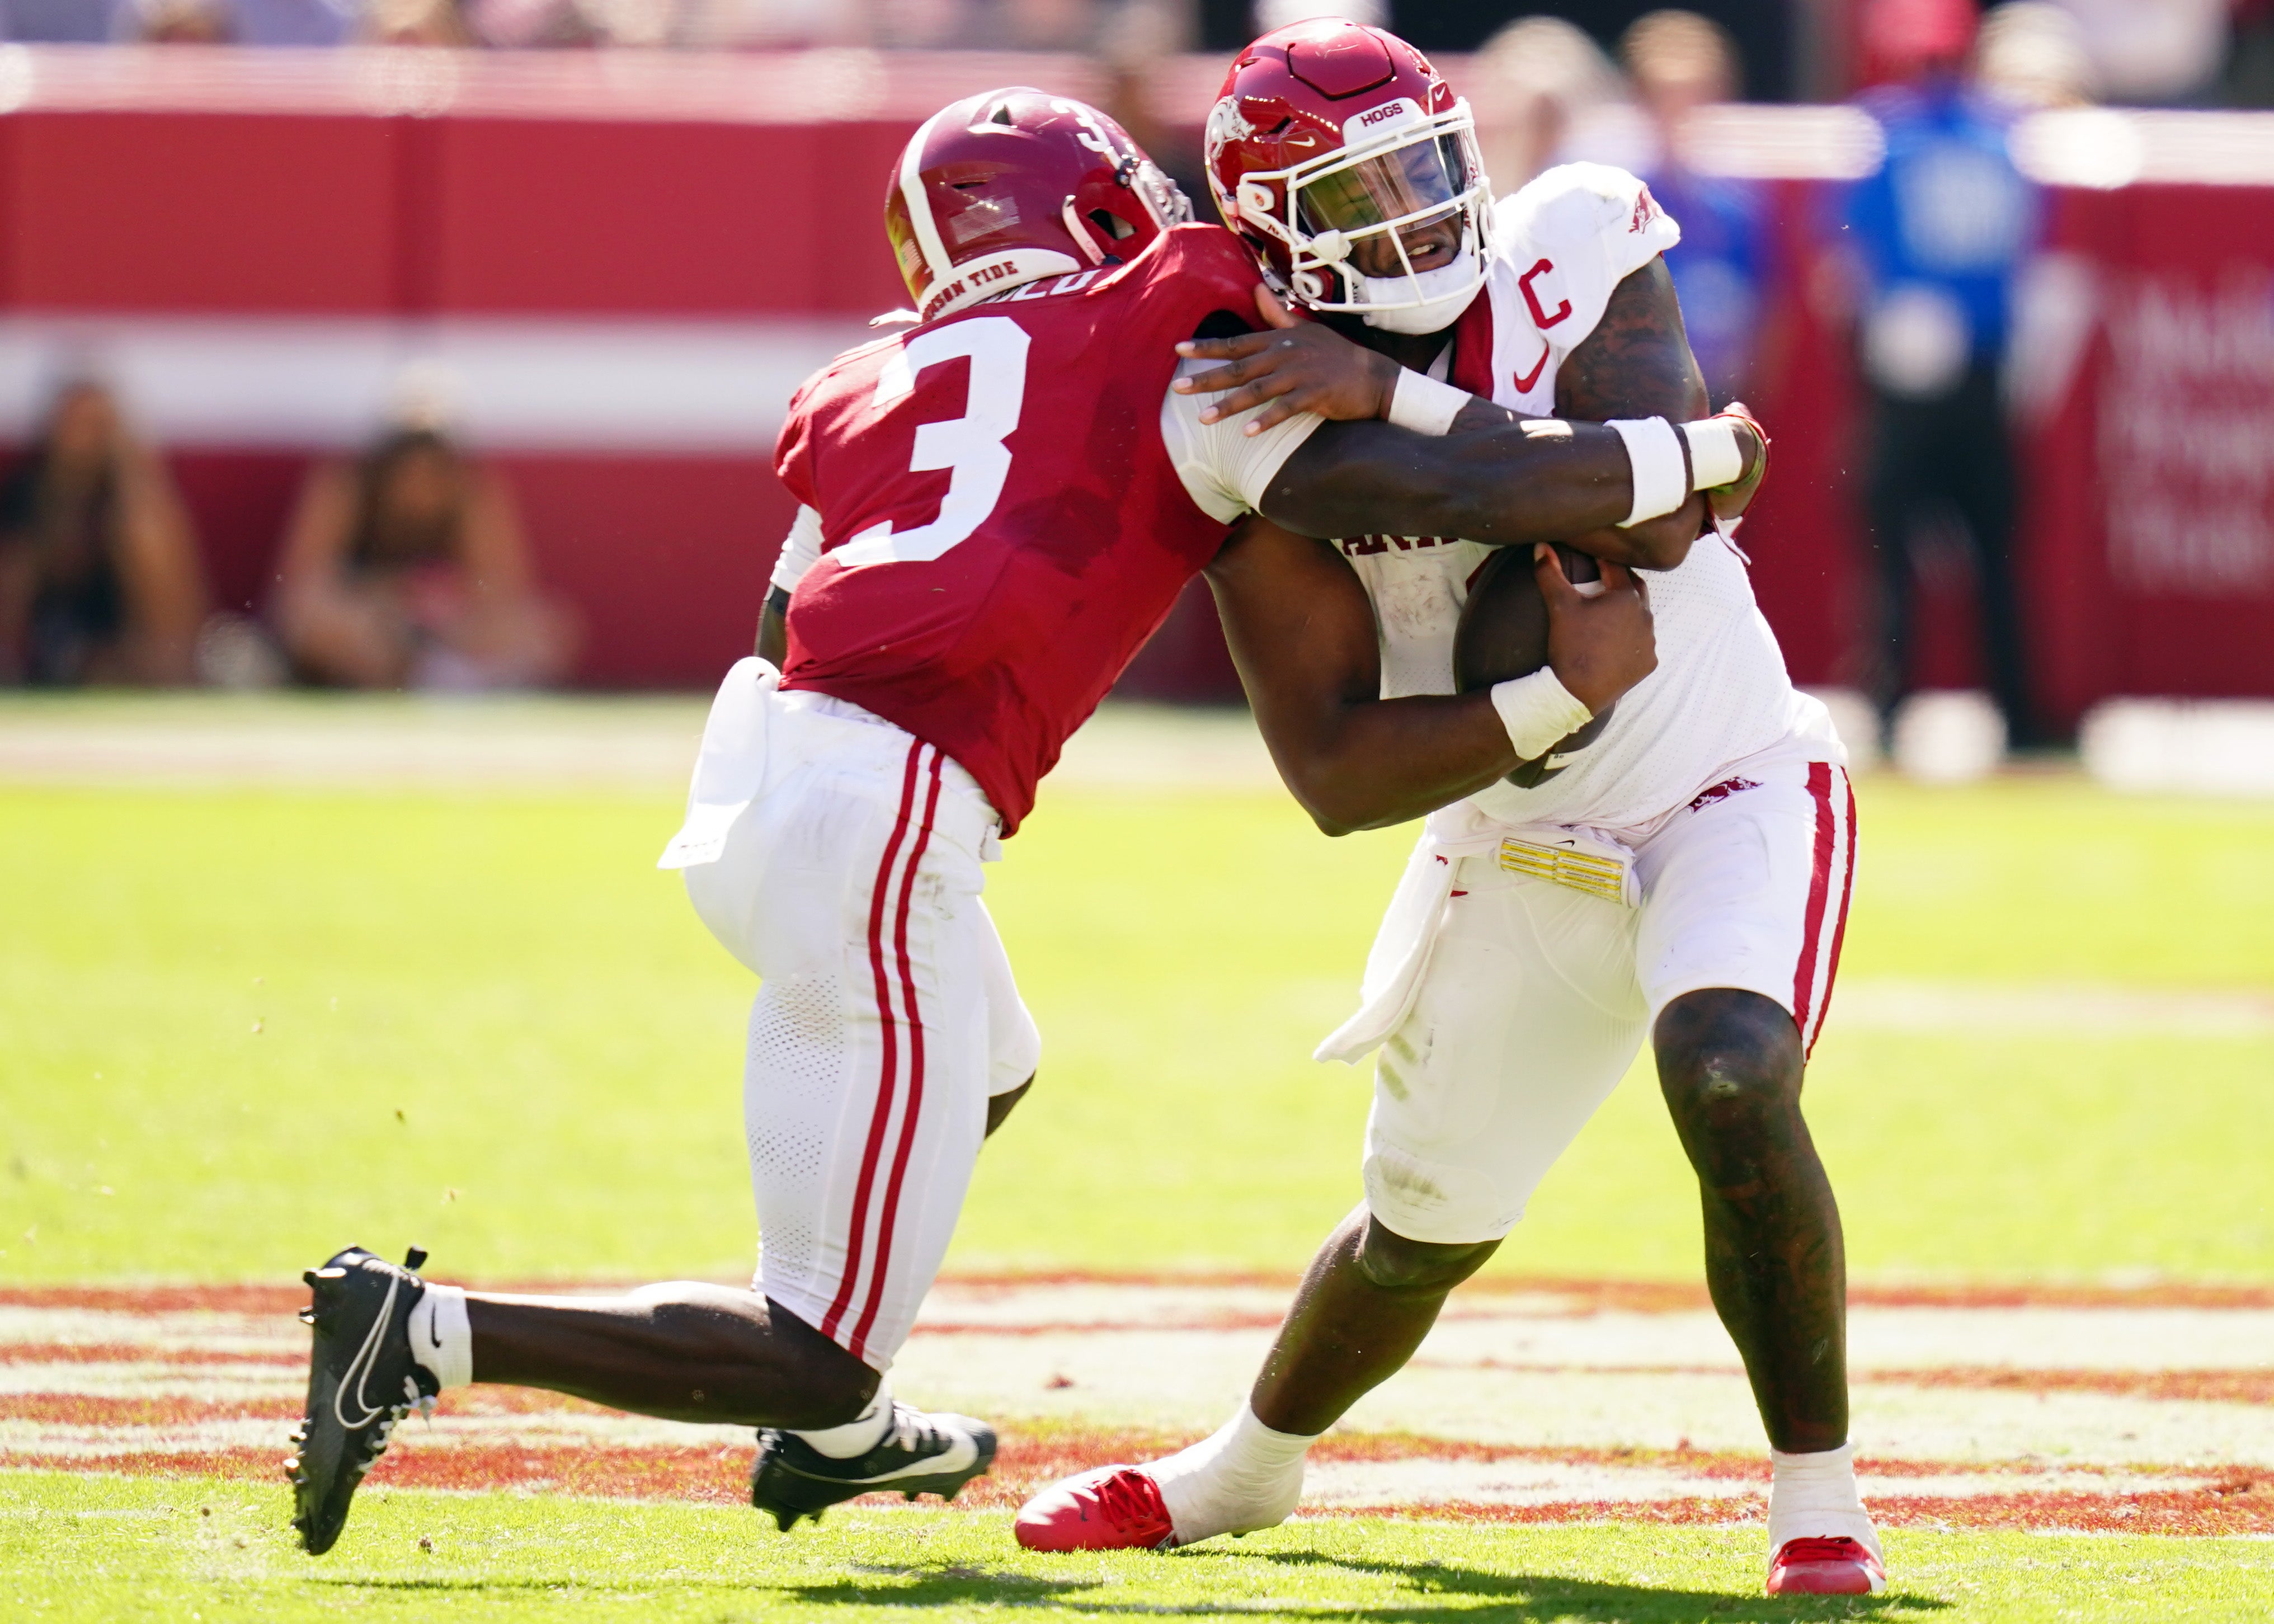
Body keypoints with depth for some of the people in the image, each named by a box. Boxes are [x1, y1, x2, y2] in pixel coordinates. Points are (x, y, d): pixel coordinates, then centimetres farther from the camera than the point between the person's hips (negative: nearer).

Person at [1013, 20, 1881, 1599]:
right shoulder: (1260, 427, -16)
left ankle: (1820, 1499, -14)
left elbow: (1660, 515, -32)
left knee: (1731, 1088, -30)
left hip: (1727, 789, -2)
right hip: (1515, 855, 2)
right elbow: (1340, 780, -18)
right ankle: (1247, 1469, 45)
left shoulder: (1573, 251, -17)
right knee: (1425, 1230, 14)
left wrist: (1392, 399, -37)